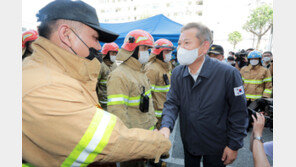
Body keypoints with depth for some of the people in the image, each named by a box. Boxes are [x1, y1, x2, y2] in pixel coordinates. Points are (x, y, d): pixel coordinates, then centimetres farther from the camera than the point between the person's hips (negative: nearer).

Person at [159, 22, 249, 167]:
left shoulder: (228, 73, -22)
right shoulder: (177, 73, -8)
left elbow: (238, 112, -15)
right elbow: (172, 103, -8)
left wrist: (234, 145, -11)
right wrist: (166, 126, -27)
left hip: (216, 146, -3)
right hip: (188, 142, 4)